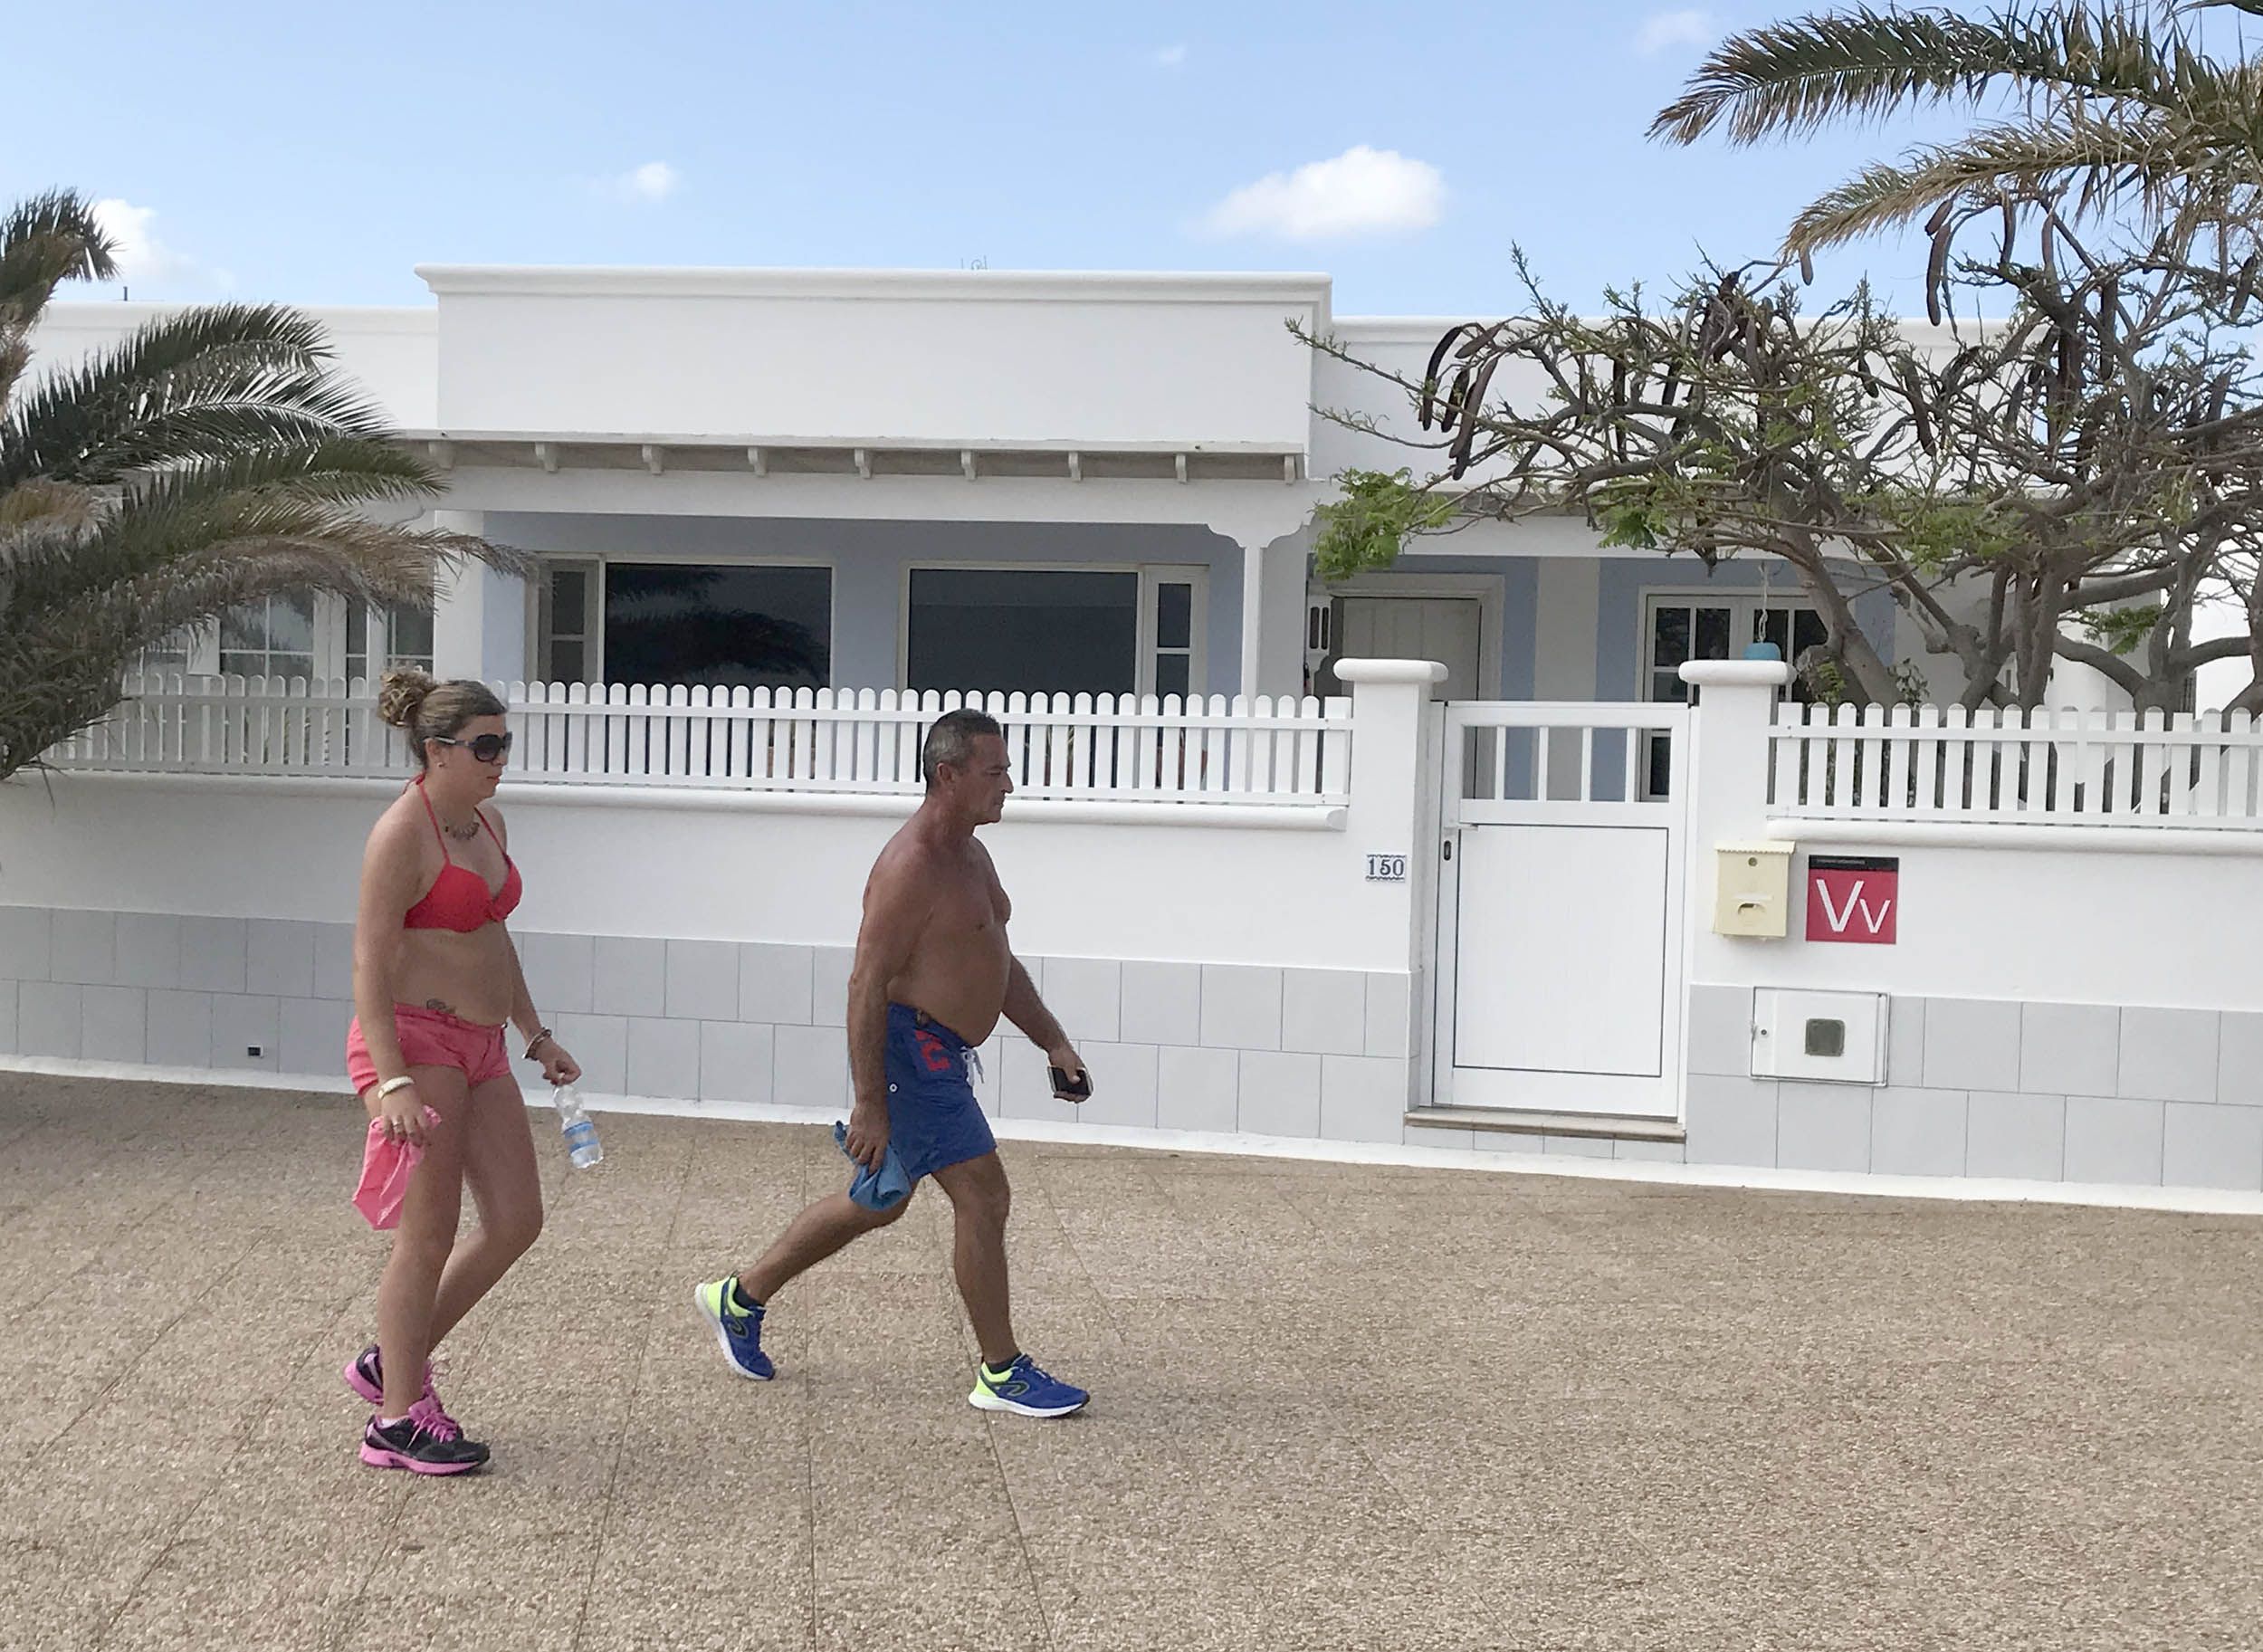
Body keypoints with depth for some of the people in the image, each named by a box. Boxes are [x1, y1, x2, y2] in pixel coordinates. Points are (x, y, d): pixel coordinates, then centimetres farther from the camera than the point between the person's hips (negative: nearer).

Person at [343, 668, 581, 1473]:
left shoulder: (488, 823, 12)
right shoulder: (401, 834, -14)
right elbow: (370, 965, -18)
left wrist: (536, 1035, 21)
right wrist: (393, 1083, -26)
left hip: (479, 1048, 9)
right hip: (414, 1039, -9)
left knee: (517, 1220, 8)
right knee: (429, 1235, -3)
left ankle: (393, 1360, 23)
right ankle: (397, 1419, 11)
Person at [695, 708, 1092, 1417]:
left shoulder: (971, 856, 13)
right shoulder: (911, 867, -19)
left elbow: (999, 965, 22)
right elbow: (867, 985, -21)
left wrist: (1053, 1042, 16)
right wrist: (869, 1104, -23)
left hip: (938, 1054, 11)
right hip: (908, 1048, -11)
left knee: (876, 1203, 18)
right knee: (983, 1197, -7)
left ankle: (739, 1298, 32)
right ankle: (1002, 1374, 4)